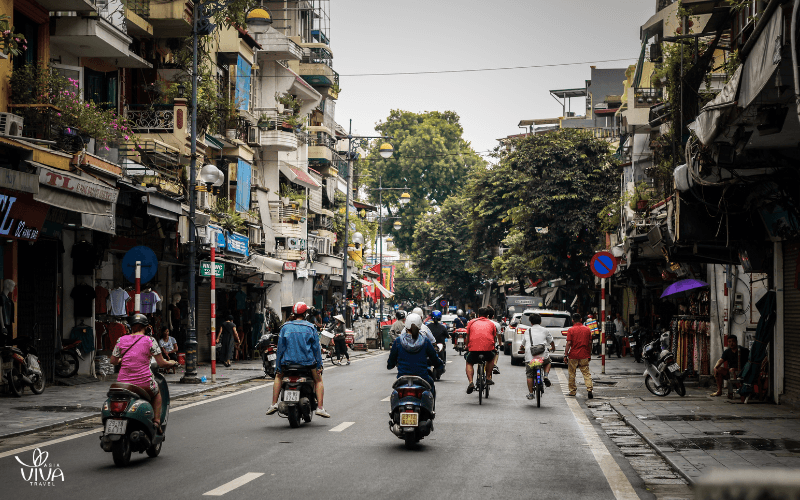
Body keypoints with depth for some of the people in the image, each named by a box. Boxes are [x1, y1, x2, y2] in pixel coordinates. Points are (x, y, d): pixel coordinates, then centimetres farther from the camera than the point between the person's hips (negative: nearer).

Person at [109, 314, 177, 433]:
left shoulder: (121, 340, 5)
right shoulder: (150, 341, -2)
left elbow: (113, 361, 13)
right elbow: (161, 363, -2)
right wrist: (171, 363, 19)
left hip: (123, 383, 3)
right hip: (144, 383, -2)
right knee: (157, 393, 31)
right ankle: (156, 421, 17)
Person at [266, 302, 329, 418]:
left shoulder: (285, 327, 0)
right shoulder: (310, 327, -1)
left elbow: (280, 347, 1)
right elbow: (316, 347, 0)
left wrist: (278, 367, 6)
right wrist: (319, 365, 7)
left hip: (288, 360, 1)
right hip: (307, 360, -1)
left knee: (278, 377, 28)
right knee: (318, 380, 20)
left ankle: (274, 404, 16)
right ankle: (320, 407, 7)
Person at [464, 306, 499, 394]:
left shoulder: (471, 322, 19)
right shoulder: (491, 323, 21)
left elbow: (468, 337, 26)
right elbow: (494, 338, 27)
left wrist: (467, 346, 43)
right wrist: (493, 347, 45)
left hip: (474, 347, -1)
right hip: (488, 347, 1)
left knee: (469, 364, 20)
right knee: (491, 358, 33)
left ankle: (471, 382, -1)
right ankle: (488, 378, 25)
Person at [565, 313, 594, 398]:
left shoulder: (571, 330, -6)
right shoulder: (587, 330, 4)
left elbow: (568, 343, -11)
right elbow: (590, 343, 7)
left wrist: (565, 354, -6)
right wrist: (589, 355, 15)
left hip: (573, 355, -2)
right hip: (584, 355, 2)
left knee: (572, 374, 11)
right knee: (586, 373, 2)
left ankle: (572, 391, 17)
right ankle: (589, 390, -13)